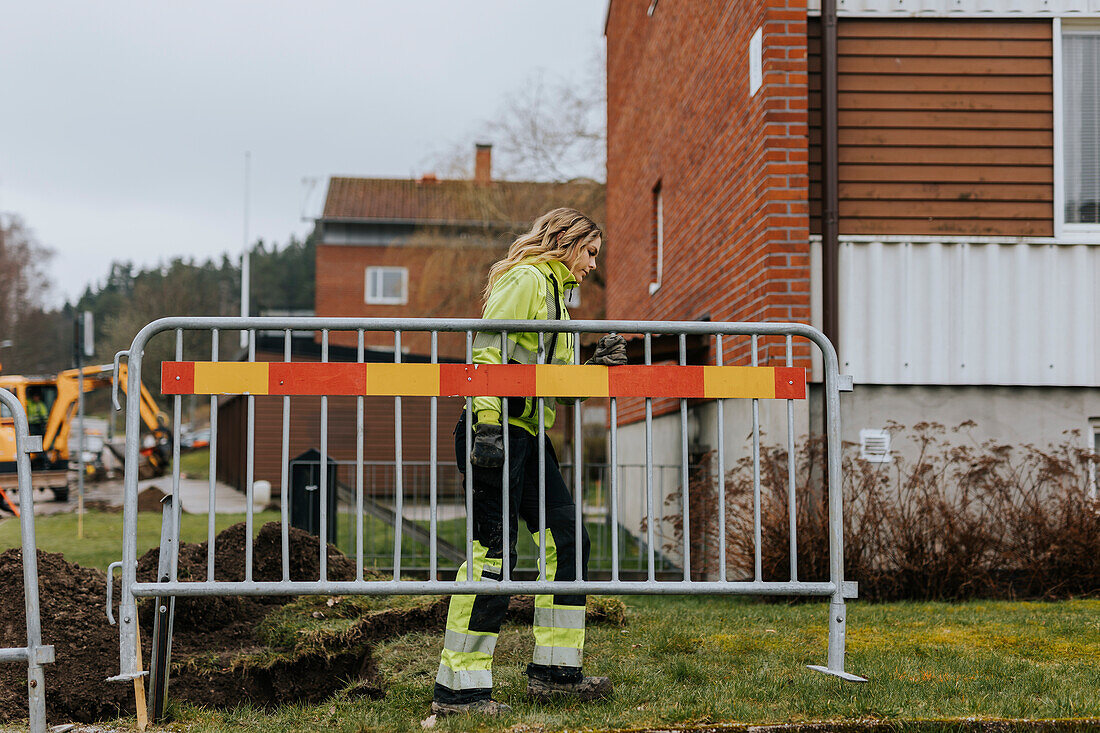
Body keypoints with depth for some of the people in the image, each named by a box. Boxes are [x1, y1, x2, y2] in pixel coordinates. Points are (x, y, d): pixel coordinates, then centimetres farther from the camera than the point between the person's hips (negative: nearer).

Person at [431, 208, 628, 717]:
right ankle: (458, 687, -7)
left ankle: (555, 671, 15)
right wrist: (487, 423, -27)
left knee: (566, 539, 8)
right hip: (497, 430, -10)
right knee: (494, 551, -11)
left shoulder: (553, 292, 25)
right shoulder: (527, 280, -6)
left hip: (528, 434, 10)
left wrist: (598, 365, 13)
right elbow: (488, 353, -18)